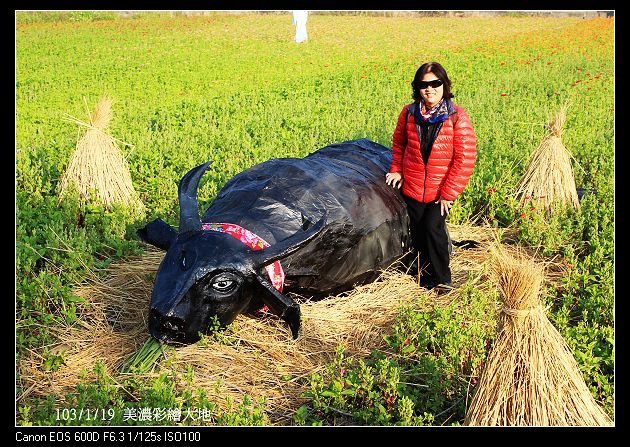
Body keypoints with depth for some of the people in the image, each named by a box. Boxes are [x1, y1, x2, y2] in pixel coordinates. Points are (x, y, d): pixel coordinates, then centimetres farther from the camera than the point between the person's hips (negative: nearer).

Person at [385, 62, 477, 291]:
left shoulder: (457, 117, -13)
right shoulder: (408, 113, -4)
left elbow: (465, 158, -13)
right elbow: (399, 143, 15)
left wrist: (449, 193, -14)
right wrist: (396, 169, 4)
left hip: (442, 189, -3)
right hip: (412, 187, 3)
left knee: (432, 228, -14)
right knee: (418, 233, 9)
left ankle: (441, 279, 7)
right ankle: (426, 279, 29)